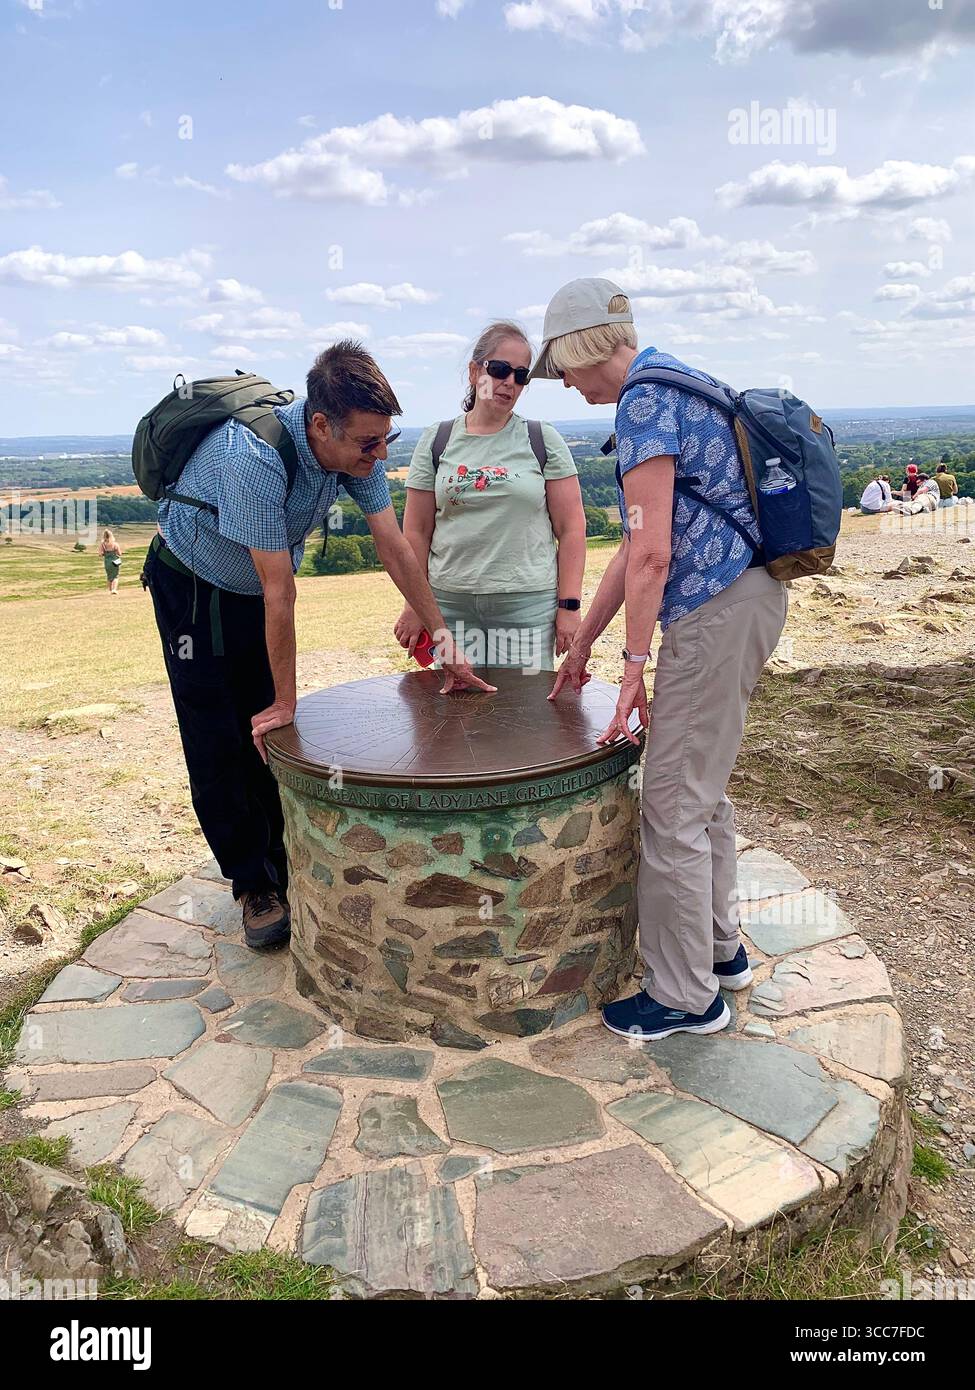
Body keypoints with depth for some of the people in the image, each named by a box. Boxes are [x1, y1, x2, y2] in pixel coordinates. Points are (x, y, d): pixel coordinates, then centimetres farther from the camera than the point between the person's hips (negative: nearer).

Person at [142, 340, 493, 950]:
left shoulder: (357, 450, -19)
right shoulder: (254, 458, -39)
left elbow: (395, 547, -10)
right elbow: (280, 591, -33)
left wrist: (445, 640, -9)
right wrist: (286, 701, -23)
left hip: (257, 589, 5)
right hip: (194, 586, -5)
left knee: (267, 737, 6)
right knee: (219, 746, -3)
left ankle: (278, 870, 19)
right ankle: (255, 887, 9)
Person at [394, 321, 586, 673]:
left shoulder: (543, 441, 4)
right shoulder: (436, 441, 8)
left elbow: (571, 529, 2)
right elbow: (416, 532, 8)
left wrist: (568, 605, -4)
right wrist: (415, 607, 5)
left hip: (528, 604, -1)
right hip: (450, 604, 1)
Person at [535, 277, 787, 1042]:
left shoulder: (645, 397, -13)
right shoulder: (673, 384, 19)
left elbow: (652, 554, -20)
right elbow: (639, 544, 20)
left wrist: (635, 665, -15)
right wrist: (584, 640, 21)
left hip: (717, 608, -11)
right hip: (744, 596, 11)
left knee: (675, 805, -2)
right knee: (703, 787, 20)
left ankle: (686, 996, 12)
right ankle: (719, 947, 35)